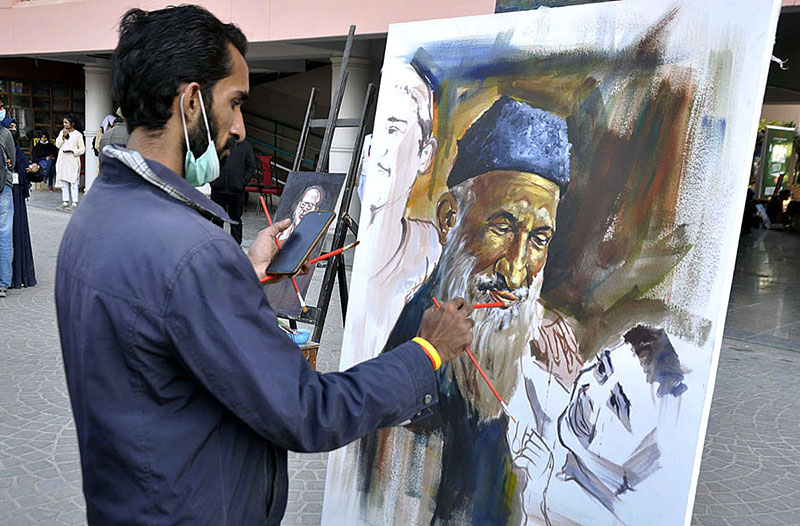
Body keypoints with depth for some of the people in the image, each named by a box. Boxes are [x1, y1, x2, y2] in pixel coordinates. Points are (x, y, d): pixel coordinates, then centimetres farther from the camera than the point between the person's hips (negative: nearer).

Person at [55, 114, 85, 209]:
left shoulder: (78, 134, -2)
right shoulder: (62, 132, 13)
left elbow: (82, 149, -3)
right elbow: (57, 145, 4)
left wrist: (72, 151, -15)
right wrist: (63, 136, -6)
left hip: (72, 161, -5)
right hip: (62, 161, 5)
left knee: (73, 182, -6)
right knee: (63, 182, 7)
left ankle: (75, 202, -3)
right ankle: (65, 202, 12)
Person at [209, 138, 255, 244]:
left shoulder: (245, 145, 4)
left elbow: (251, 167, 2)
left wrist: (242, 182, -8)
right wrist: (211, 179, -4)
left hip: (237, 190, 0)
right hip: (218, 188, 1)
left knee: (236, 219, 10)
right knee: (217, 219, 10)